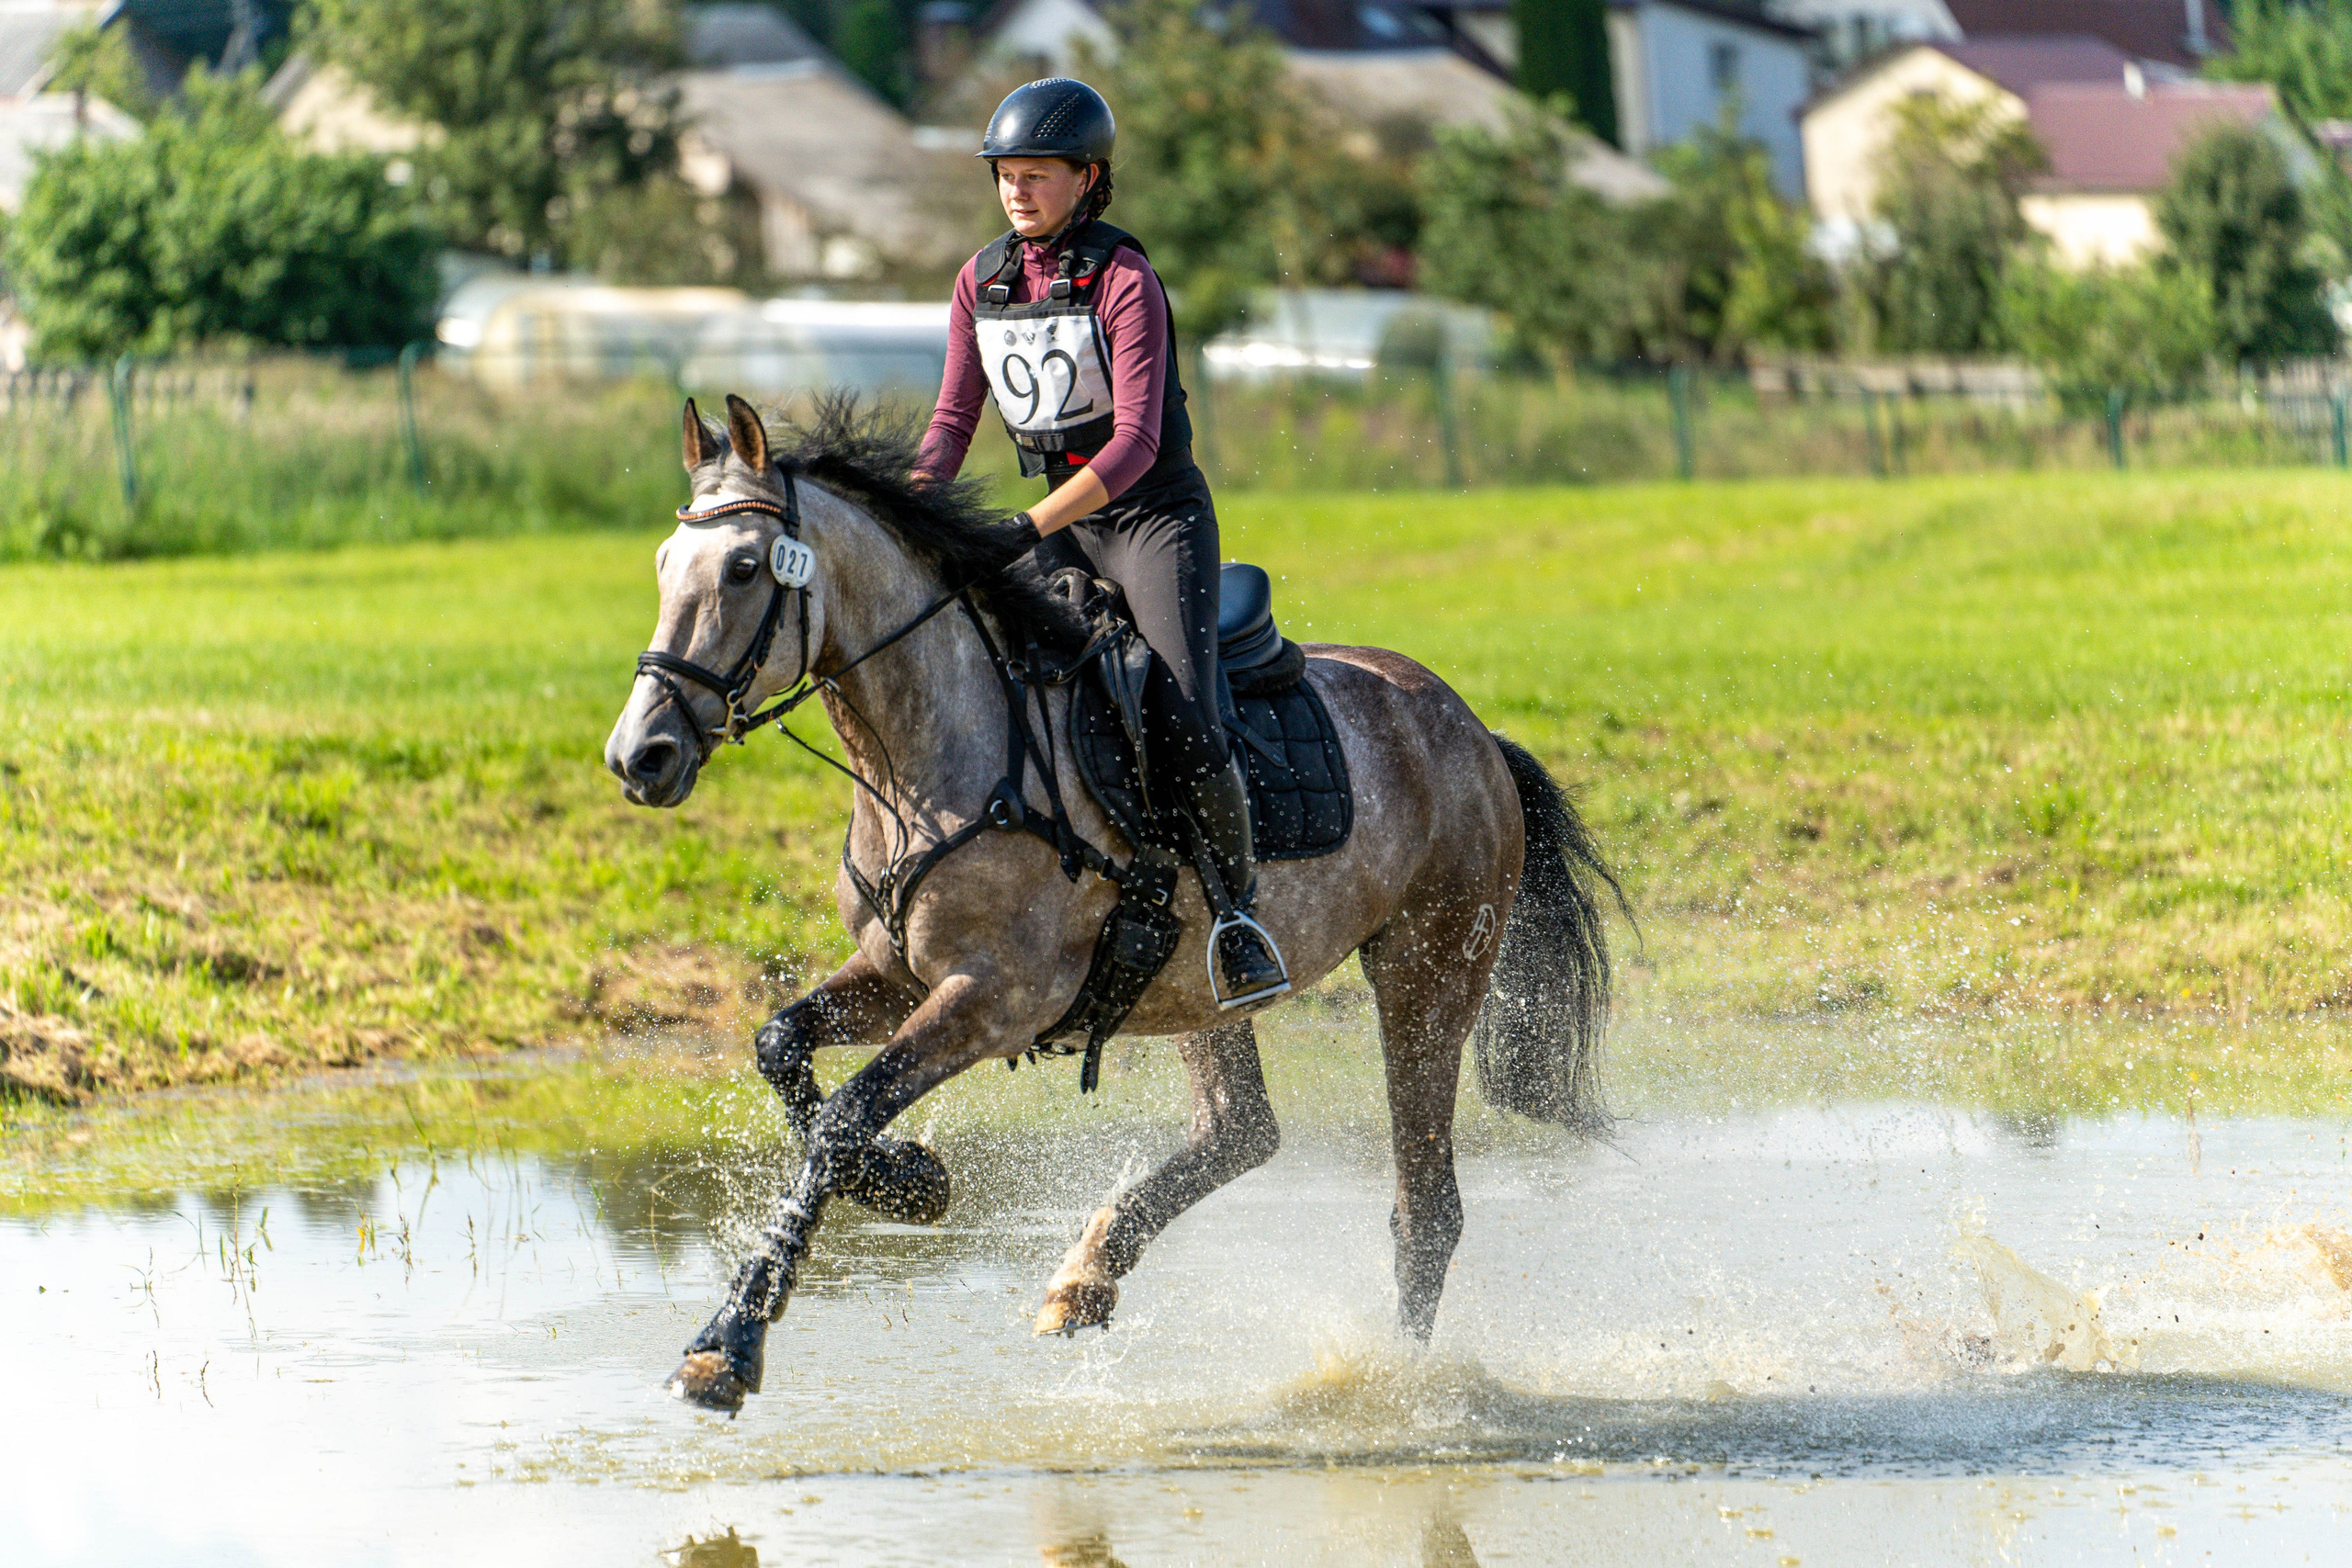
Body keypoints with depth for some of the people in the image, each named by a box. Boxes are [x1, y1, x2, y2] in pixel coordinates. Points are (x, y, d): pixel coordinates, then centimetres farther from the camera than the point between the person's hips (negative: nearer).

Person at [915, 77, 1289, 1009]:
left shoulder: (1124, 280, -15)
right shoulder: (984, 280, 4)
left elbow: (1134, 442, -23)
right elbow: (954, 420, 8)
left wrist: (1032, 529, -33)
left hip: (1158, 517, -6)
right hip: (1064, 526, 6)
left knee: (1183, 725, -23)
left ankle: (1237, 902, -4)